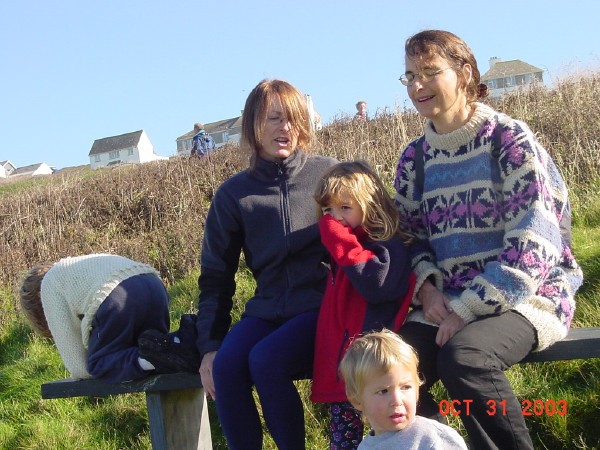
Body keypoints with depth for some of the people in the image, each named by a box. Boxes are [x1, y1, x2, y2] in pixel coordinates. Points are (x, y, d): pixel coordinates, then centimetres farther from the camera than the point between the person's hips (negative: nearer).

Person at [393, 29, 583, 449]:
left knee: (463, 355, -35)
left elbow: (531, 244, -15)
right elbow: (412, 237, 14)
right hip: (449, 303, 5)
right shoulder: (414, 157, 10)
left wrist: (467, 310, -19)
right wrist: (427, 288, -8)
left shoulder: (509, 138, -8)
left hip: (528, 294, -5)